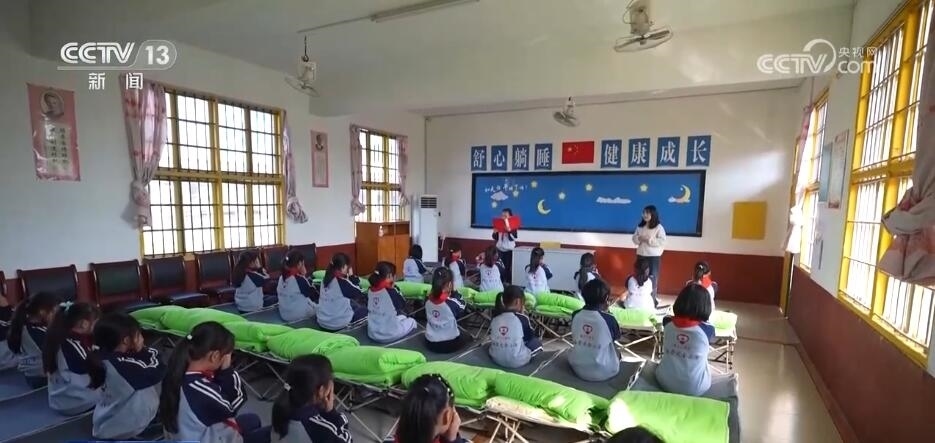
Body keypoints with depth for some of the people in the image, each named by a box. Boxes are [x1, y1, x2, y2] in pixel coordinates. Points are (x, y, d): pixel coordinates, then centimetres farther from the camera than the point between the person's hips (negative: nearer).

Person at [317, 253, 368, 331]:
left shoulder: (326, 279, 3)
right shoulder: (342, 282, -20)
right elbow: (360, 294, -5)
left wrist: (349, 278, 4)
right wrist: (352, 276, -2)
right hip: (338, 324, -7)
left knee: (357, 304, 23)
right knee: (365, 309, 13)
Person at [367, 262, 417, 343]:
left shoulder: (372, 289, -1)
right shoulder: (390, 291, -19)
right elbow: (403, 305, -5)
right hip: (388, 335, -7)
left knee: (401, 317, 31)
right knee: (412, 321, 20)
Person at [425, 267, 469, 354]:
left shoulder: (428, 302, -9)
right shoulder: (453, 302, -23)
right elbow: (461, 308, -4)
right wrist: (455, 293, -1)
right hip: (450, 344, -4)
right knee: (465, 335, 26)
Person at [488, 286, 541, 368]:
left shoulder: (495, 318, 0)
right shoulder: (522, 318, -11)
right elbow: (531, 337, 5)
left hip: (496, 359, 4)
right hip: (518, 362, -4)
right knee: (536, 342, 17)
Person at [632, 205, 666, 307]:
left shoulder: (659, 227, -8)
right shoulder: (640, 226, 8)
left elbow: (662, 241, -16)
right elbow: (634, 238, 10)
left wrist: (649, 239, -22)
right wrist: (639, 238, -12)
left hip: (654, 256, -5)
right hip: (641, 255, 5)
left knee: (652, 278, -1)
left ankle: (652, 300, 6)